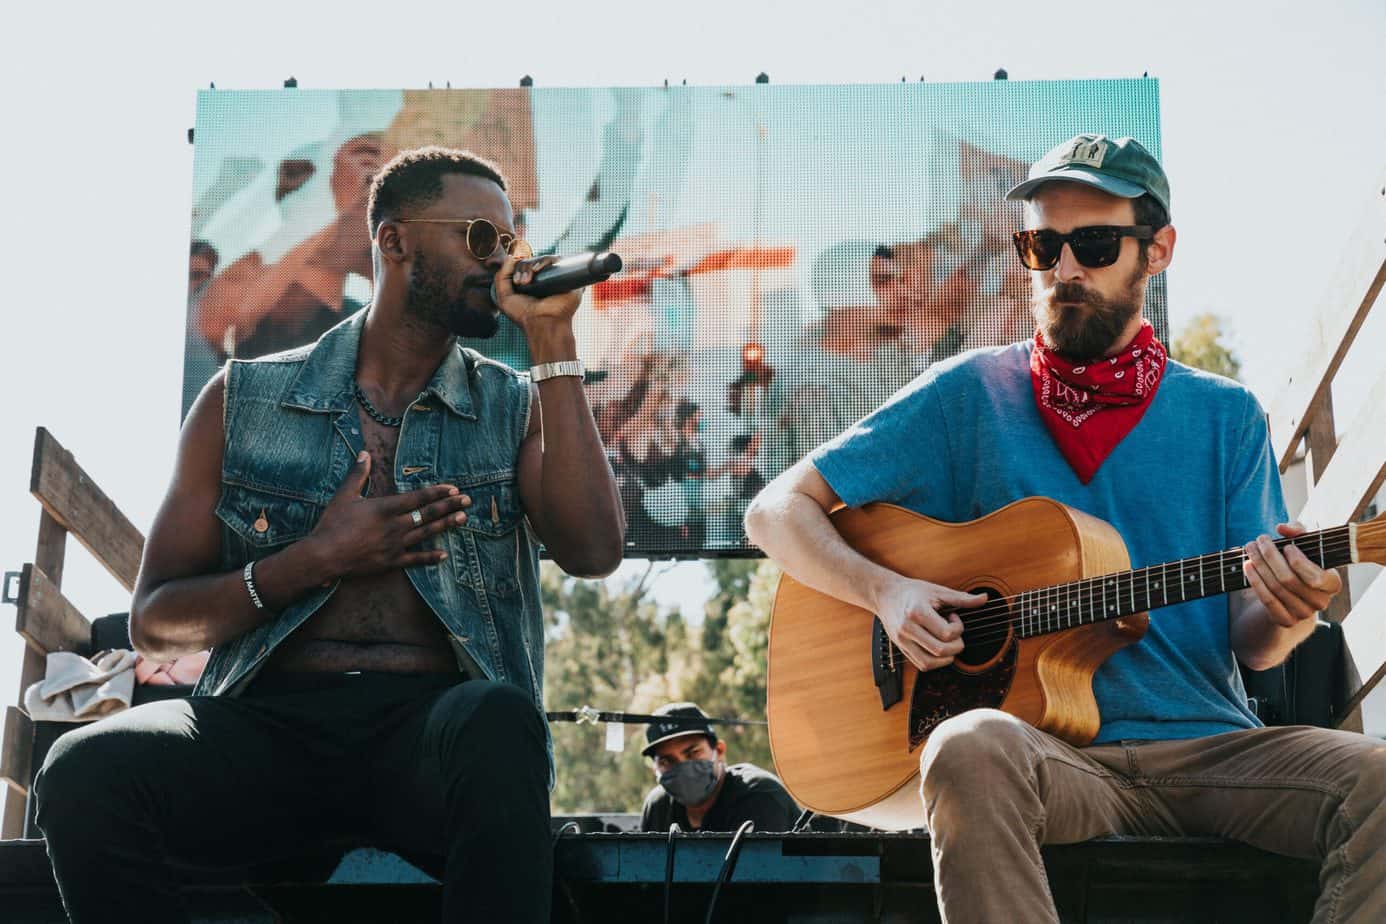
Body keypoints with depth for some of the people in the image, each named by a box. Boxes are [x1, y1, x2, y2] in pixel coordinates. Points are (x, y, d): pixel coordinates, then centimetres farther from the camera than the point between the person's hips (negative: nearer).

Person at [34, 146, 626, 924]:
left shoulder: (516, 410, 15)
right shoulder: (246, 399, 13)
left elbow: (593, 551, -4)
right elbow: (154, 623, 11)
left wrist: (554, 340, -1)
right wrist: (314, 562, -6)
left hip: (434, 723, 0)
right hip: (268, 720, 1)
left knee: (497, 723, -37)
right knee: (91, 767, -30)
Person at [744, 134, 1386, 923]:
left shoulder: (1226, 418, 12)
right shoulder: (972, 394, 7)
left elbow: (1250, 645, 8)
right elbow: (777, 512, 6)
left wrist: (1288, 613, -16)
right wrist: (887, 591, -12)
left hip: (1209, 750, 2)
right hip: (1050, 752, -2)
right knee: (973, 748, -37)